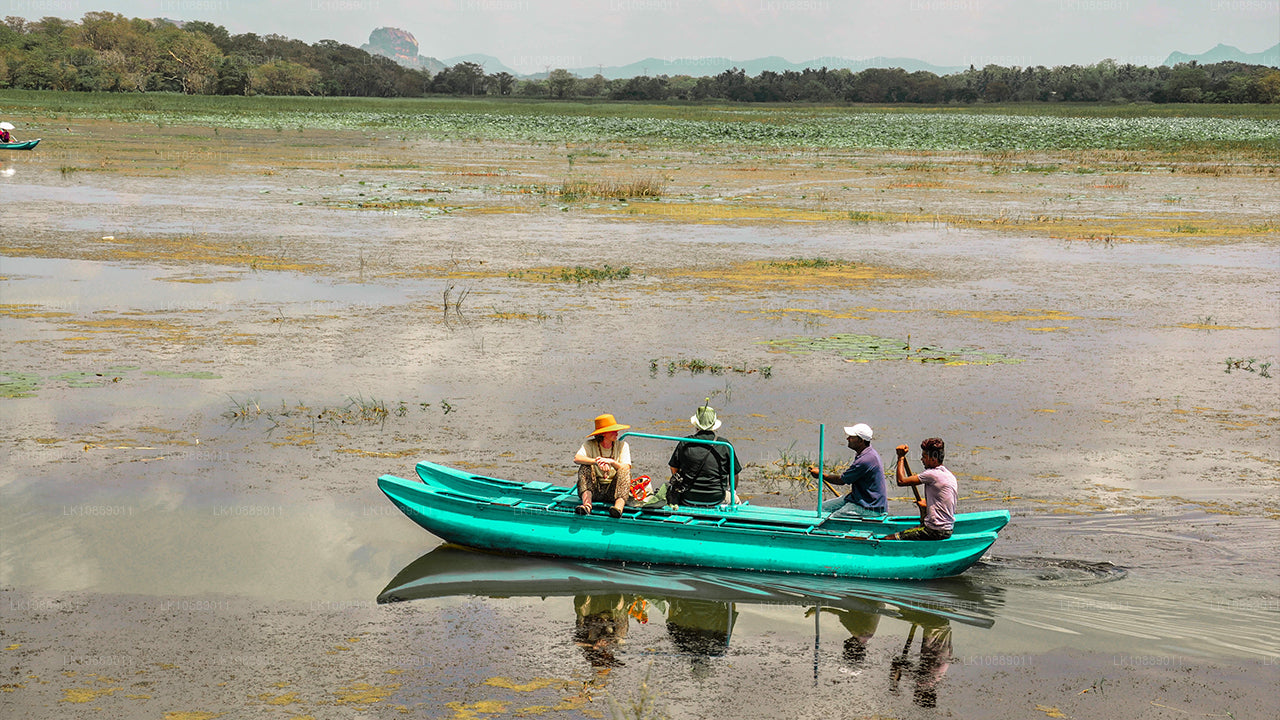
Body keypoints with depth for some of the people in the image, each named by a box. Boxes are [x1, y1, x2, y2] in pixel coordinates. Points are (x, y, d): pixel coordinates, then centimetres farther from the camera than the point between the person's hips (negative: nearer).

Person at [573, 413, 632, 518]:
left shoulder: (622, 446, 3)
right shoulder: (590, 445, 0)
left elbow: (626, 468, -11)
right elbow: (576, 458, -20)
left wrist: (611, 462, -29)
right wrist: (596, 462, -35)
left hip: (613, 490, 0)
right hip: (594, 489, 0)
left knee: (624, 471, -26)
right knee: (585, 467, -22)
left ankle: (619, 507, -51)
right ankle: (586, 504, -42)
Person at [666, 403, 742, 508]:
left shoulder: (685, 443, -6)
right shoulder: (724, 445, -8)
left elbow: (674, 468, 5)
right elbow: (735, 474, 0)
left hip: (688, 499, 0)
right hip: (716, 500, 0)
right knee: (734, 499, 30)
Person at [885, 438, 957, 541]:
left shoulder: (932, 474, -17)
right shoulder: (950, 475, 11)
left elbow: (901, 481, -13)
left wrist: (901, 457, -3)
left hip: (935, 531, -10)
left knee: (888, 539, -11)